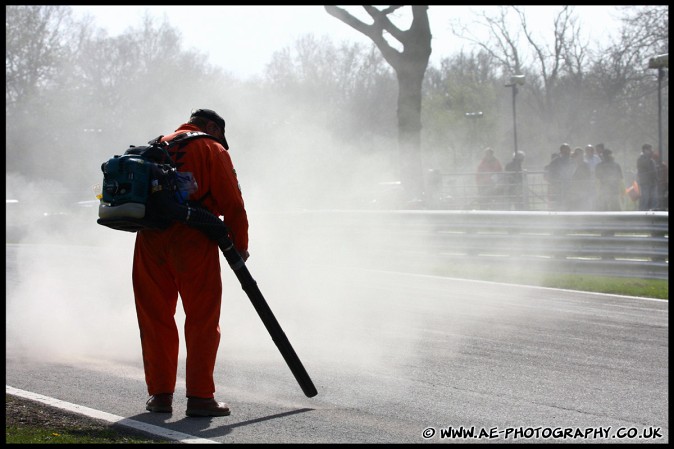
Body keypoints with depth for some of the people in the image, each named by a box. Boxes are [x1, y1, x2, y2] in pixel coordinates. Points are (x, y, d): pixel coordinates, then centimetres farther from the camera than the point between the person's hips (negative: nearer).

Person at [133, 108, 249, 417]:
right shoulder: (212, 150, 4)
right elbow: (231, 203, -3)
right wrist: (240, 246, 4)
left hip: (150, 240, 5)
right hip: (192, 239, -5)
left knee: (155, 318, 12)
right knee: (202, 319, 1)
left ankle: (160, 394, 13)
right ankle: (199, 397, -2)